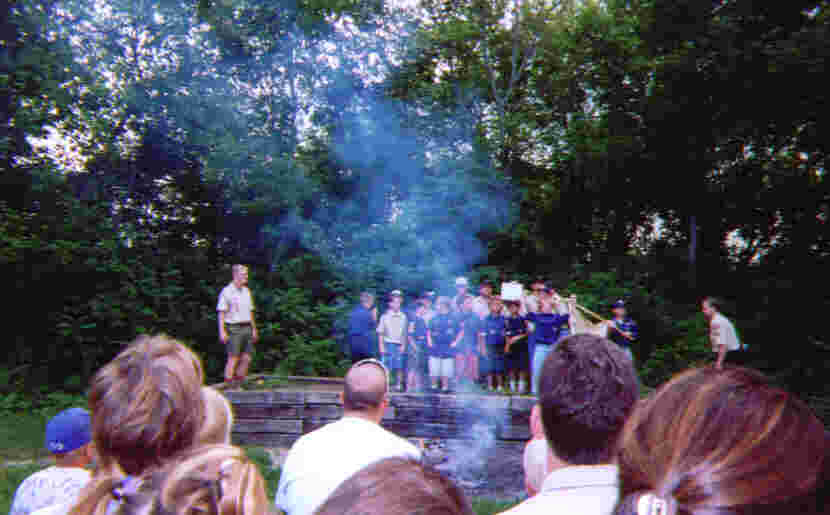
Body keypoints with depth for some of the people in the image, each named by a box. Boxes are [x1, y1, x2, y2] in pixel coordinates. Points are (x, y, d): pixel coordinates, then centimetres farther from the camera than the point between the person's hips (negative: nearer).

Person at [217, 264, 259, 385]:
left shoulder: (246, 291, 13)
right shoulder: (227, 291, -6)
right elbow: (221, 313, -8)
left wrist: (254, 329, 17)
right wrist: (222, 331, -15)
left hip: (247, 328, 6)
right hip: (234, 329, -6)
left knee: (247, 359, 5)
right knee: (233, 358, -6)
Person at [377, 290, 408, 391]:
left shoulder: (403, 317, 7)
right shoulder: (385, 316, 3)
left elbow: (405, 333, 10)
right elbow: (380, 332, 4)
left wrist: (403, 345, 2)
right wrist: (381, 346, -3)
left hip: (399, 345, 1)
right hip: (388, 344, -1)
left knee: (399, 367, 1)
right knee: (386, 367, -4)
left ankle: (399, 385, 12)